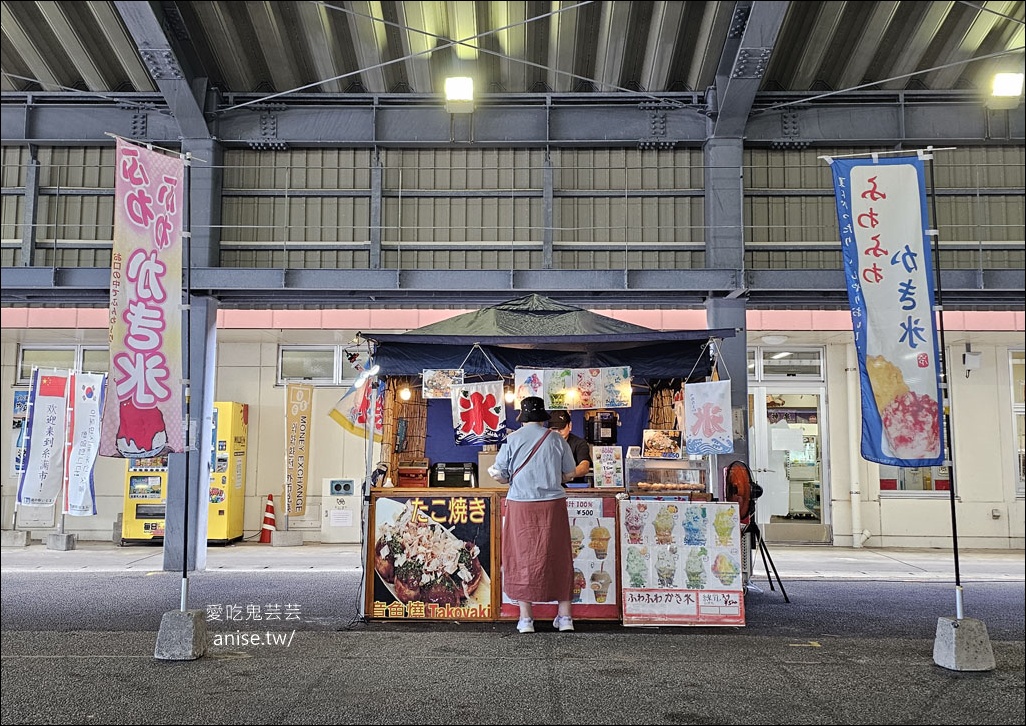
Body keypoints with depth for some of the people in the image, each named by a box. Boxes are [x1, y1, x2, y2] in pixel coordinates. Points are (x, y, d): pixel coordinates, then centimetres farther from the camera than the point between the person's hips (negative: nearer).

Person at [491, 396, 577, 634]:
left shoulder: (512, 439, -2)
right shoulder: (556, 440, 1)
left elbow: (500, 475, -2)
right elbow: (569, 474, 7)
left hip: (521, 505, -1)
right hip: (553, 505, 1)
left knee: (522, 558, 7)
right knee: (558, 557, 9)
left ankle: (526, 618, 9)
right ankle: (564, 616, 15)